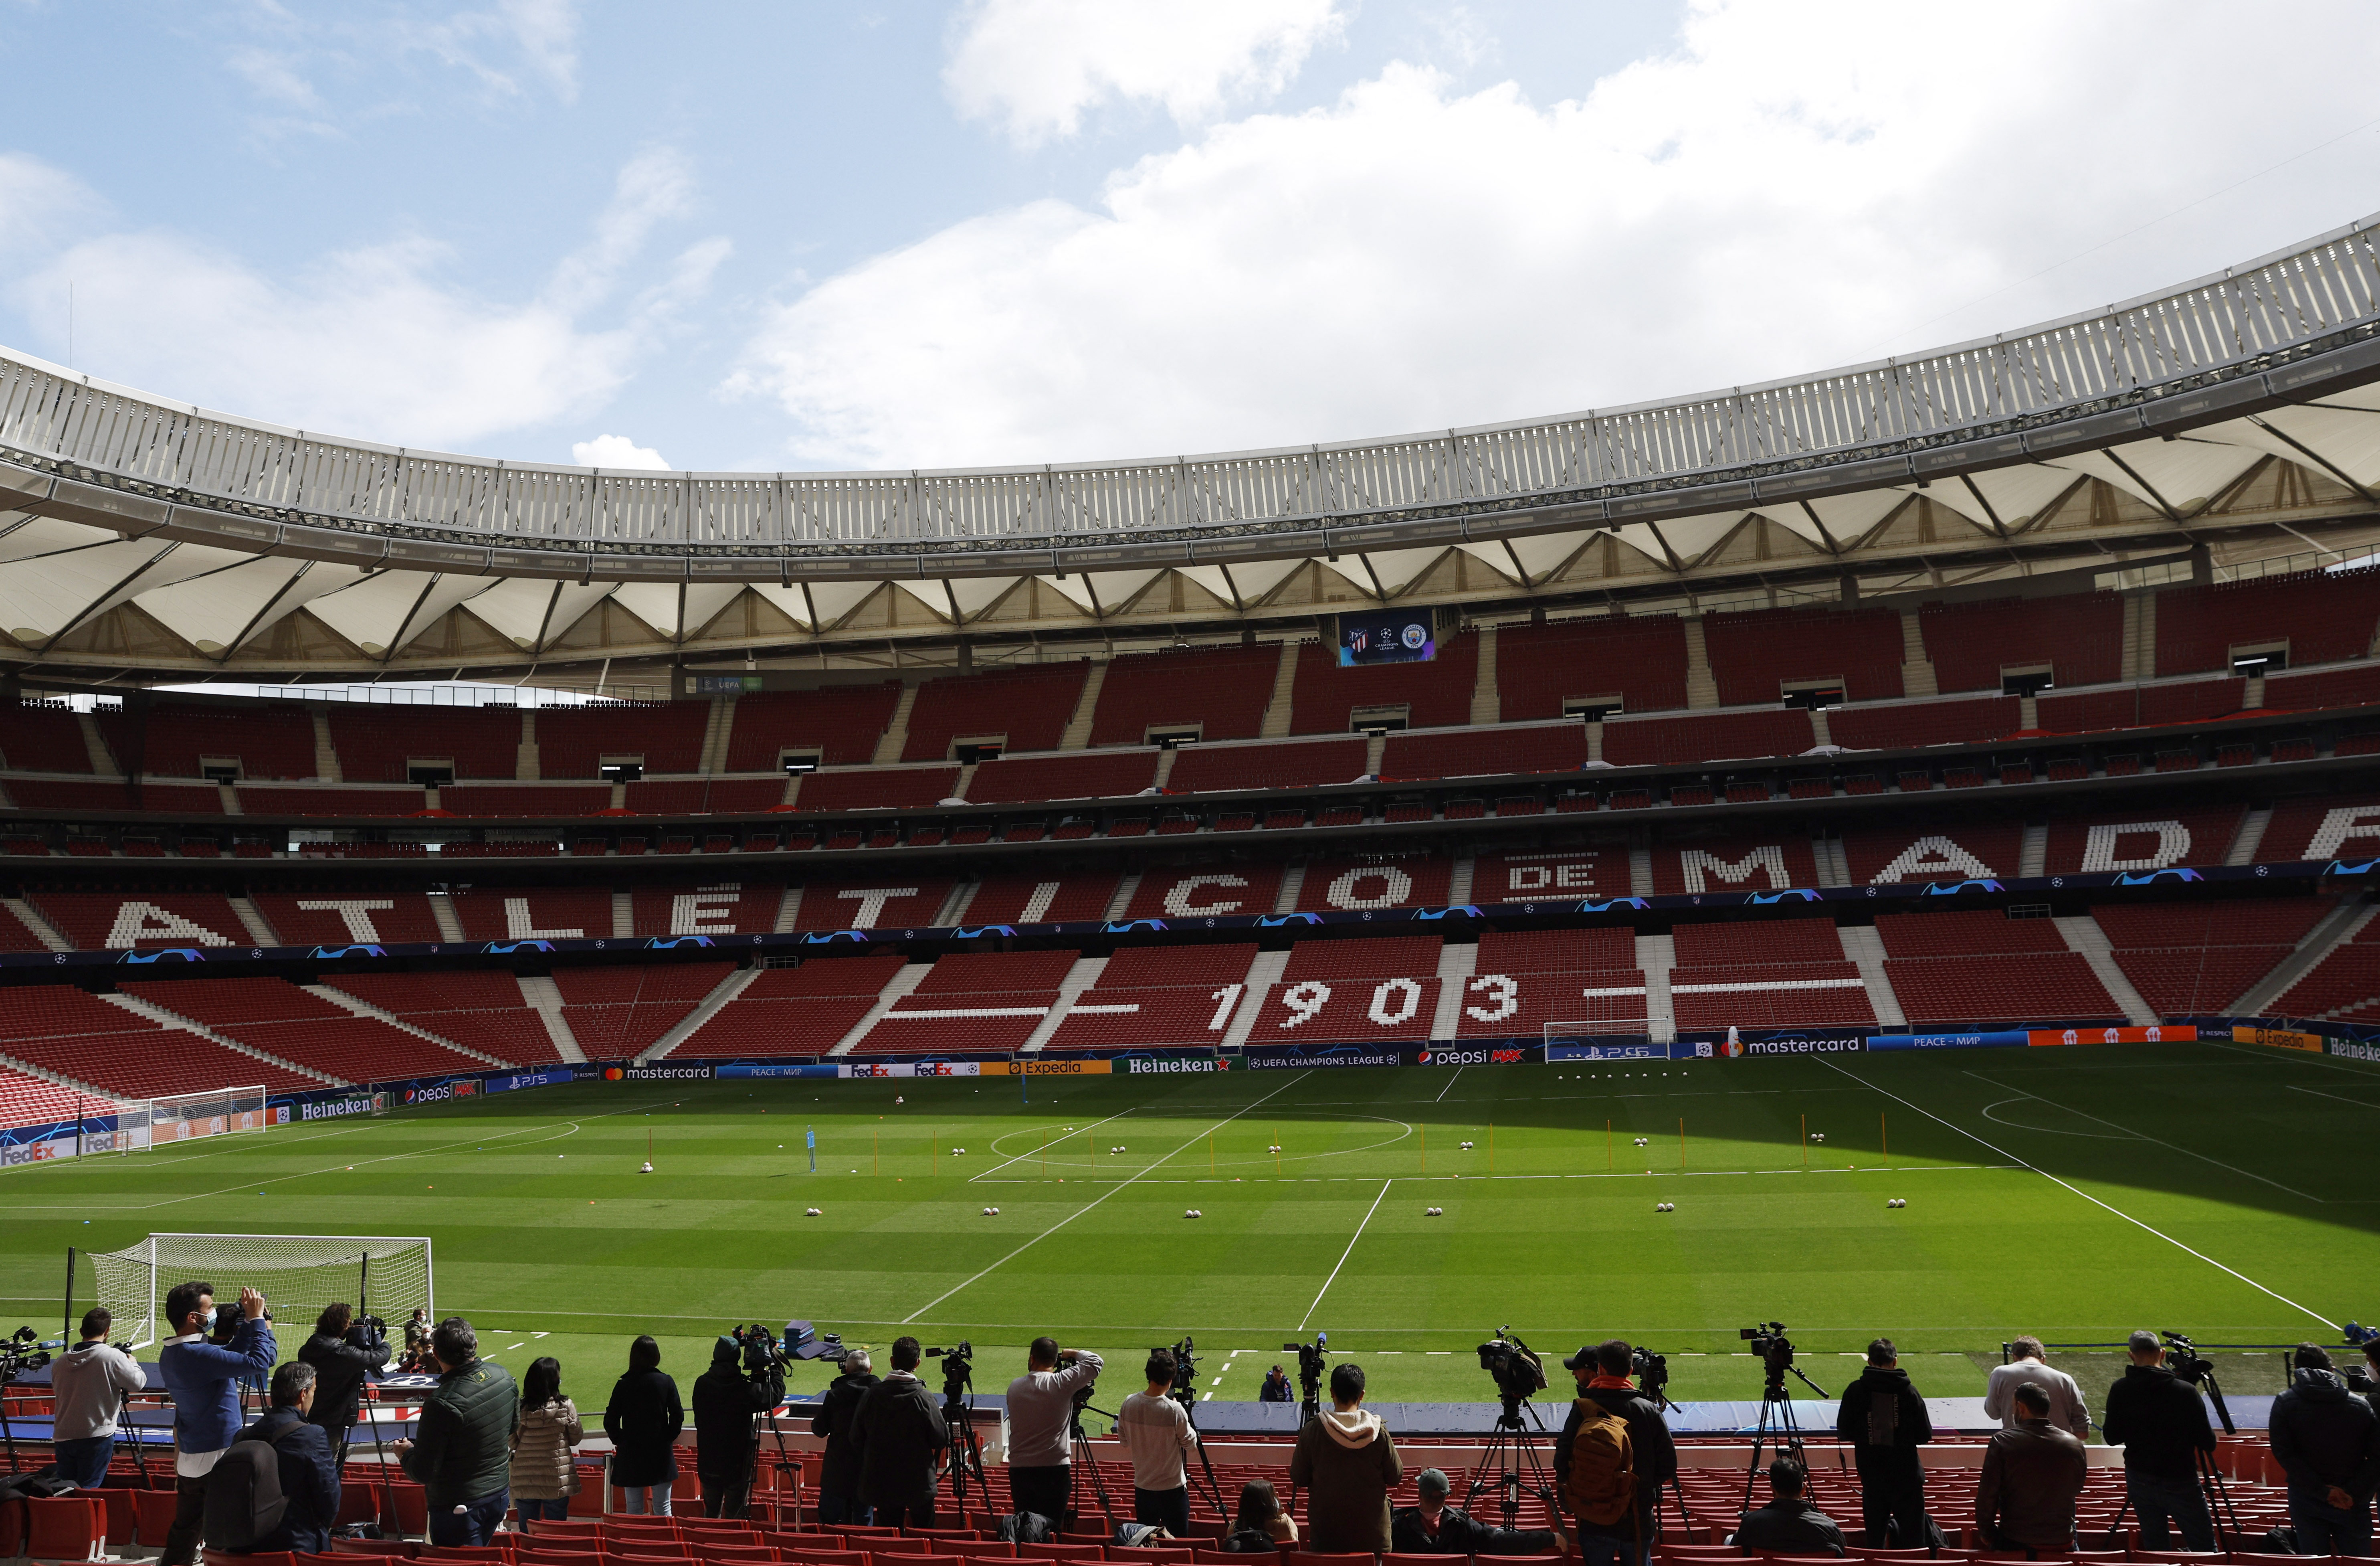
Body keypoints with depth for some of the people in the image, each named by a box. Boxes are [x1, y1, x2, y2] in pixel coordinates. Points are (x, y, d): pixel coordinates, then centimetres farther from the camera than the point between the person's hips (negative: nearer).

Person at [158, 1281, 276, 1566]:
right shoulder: (197, 1355, -26)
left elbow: (231, 1357, 10)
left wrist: (248, 1324, 0)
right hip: (217, 1458, -9)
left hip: (189, 1457, 9)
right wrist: (256, 1319, -21)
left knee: (185, 1527, 20)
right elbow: (258, 1361, -30)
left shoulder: (171, 1353, 5)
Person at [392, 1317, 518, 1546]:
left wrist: (405, 1453, 0)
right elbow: (513, 1428, 11)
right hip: (499, 1496, 7)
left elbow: (422, 1474, -19)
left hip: (457, 1508, -7)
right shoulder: (503, 1377, -7)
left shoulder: (442, 1404, -28)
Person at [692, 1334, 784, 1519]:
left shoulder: (702, 1384, -7)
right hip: (737, 1464, -4)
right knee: (736, 1516, 8)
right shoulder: (744, 1389, -20)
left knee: (711, 1513, 20)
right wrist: (775, 1369, 7)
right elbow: (775, 1396, -10)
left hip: (708, 1464, 4)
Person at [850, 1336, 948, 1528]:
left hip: (882, 1482, 3)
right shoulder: (923, 1398, -17)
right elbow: (942, 1439, -12)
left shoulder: (872, 1395, -8)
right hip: (920, 1483, -3)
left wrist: (868, 1465, 16)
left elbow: (856, 1437, 0)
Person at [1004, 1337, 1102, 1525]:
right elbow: (1095, 1362, -4)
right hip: (1054, 1469, -4)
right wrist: (1073, 1353, 11)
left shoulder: (1014, 1386, 3)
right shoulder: (1062, 1383, -11)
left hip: (1018, 1468, 4)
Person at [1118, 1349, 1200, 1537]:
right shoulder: (1175, 1410, -21)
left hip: (1142, 1487, 5)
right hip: (1172, 1489, -5)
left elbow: (1126, 1446, 5)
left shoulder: (1129, 1404, -7)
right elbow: (1192, 1447, -8)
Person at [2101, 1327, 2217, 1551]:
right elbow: (2208, 1443, -8)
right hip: (2181, 1482, -2)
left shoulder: (2119, 1391, -6)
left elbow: (2112, 1438, -1)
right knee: (2205, 1548, 7)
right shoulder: (2186, 1391, -12)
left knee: (2155, 1546, 11)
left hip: (2140, 1480, 3)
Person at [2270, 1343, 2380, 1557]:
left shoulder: (2285, 1403, -2)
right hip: (2354, 1504, 1)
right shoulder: (2361, 1405, 1)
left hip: (2307, 1500, -1)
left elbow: (2283, 1452, -11)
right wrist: (2354, 1493, -10)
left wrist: (2323, 1490, -10)